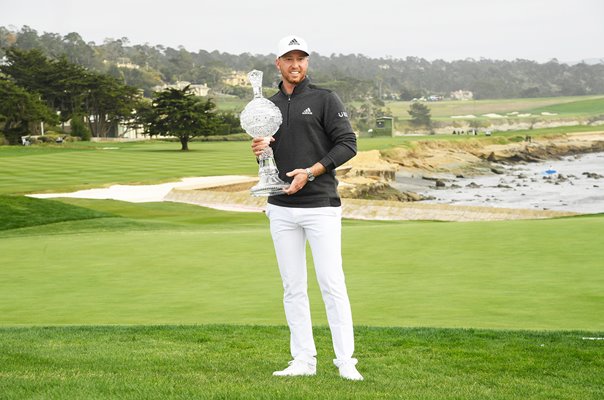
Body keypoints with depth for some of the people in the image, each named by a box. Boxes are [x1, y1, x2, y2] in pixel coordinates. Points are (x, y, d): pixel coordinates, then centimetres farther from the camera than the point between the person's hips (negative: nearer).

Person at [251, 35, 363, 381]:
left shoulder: (325, 99, -1)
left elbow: (348, 144, -7)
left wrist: (311, 172, -16)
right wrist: (259, 151, -1)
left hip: (320, 206, -5)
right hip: (281, 209, 5)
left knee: (332, 284, -8)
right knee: (293, 288, 7)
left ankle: (346, 361, -3)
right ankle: (303, 359, 13)